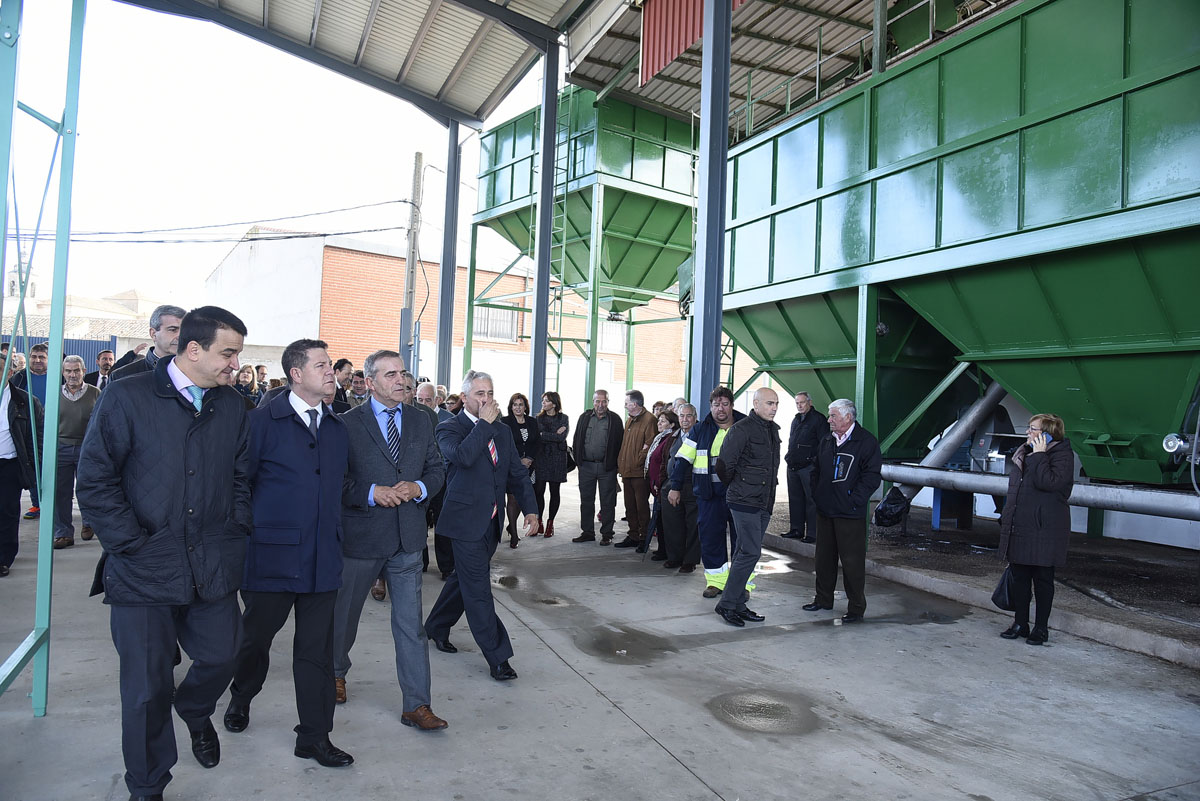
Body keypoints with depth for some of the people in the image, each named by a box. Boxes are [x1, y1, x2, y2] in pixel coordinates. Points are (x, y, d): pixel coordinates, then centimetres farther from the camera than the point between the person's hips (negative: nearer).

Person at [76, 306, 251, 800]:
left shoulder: (232, 406, 6)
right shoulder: (127, 397, -7)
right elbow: (96, 481, -8)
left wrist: (236, 534, 3)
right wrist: (133, 545, -11)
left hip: (215, 568, 4)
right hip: (144, 569, -3)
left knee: (221, 656, 13)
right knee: (147, 687, 6)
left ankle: (194, 711, 50)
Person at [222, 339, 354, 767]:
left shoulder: (338, 427, 9)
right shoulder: (263, 420, -6)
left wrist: (336, 531, 8)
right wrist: (248, 531, -5)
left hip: (322, 558, 3)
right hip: (271, 554, -3)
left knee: (317, 649, 7)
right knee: (256, 635, 17)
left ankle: (315, 736, 19)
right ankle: (241, 699, 47)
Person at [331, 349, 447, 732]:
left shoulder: (419, 421, 6)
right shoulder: (348, 423, -7)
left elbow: (436, 469, 9)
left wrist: (419, 488, -10)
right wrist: (371, 493, -20)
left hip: (407, 539, 2)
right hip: (360, 537, -2)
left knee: (411, 624, 2)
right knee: (344, 614, 19)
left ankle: (417, 706, 9)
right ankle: (336, 671, 47)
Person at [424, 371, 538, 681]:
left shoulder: (503, 431, 12)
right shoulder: (450, 429, -7)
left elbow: (517, 474, 13)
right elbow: (463, 456, -28)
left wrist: (530, 509, 1)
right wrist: (485, 423, -20)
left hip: (491, 522, 7)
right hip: (466, 520, -7)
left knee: (466, 578, 19)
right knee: (478, 588, -4)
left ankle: (437, 627, 40)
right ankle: (497, 658, 2)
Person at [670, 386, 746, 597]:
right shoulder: (700, 431, 6)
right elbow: (683, 459, 7)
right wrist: (675, 486, 1)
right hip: (709, 495, 1)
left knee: (742, 538, 1)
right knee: (710, 537, 2)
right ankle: (716, 580, 16)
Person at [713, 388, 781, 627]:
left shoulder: (772, 429, 14)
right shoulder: (741, 429, -13)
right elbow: (723, 465, -12)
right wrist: (737, 487, 2)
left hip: (764, 502, 8)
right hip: (745, 502, -8)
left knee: (745, 552, 12)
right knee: (751, 552, -11)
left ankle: (737, 604, 19)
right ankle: (727, 604, -1)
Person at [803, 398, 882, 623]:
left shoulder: (866, 442, -8)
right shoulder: (826, 440, 12)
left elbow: (872, 476, -12)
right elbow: (817, 469, 21)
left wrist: (853, 501, -15)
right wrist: (817, 494, 10)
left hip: (850, 514, -7)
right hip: (824, 510, 7)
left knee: (852, 560, -2)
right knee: (824, 556, 15)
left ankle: (856, 608, 10)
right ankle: (823, 599, 28)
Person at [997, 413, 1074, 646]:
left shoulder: (1062, 455, -8)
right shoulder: (1024, 453, 14)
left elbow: (1048, 482, -26)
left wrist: (1039, 455, -18)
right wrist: (1006, 518, 19)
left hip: (1043, 530, -7)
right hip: (1019, 527, 7)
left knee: (1042, 579, 3)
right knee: (1019, 576, 11)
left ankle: (1041, 627, 14)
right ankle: (1020, 623, 21)